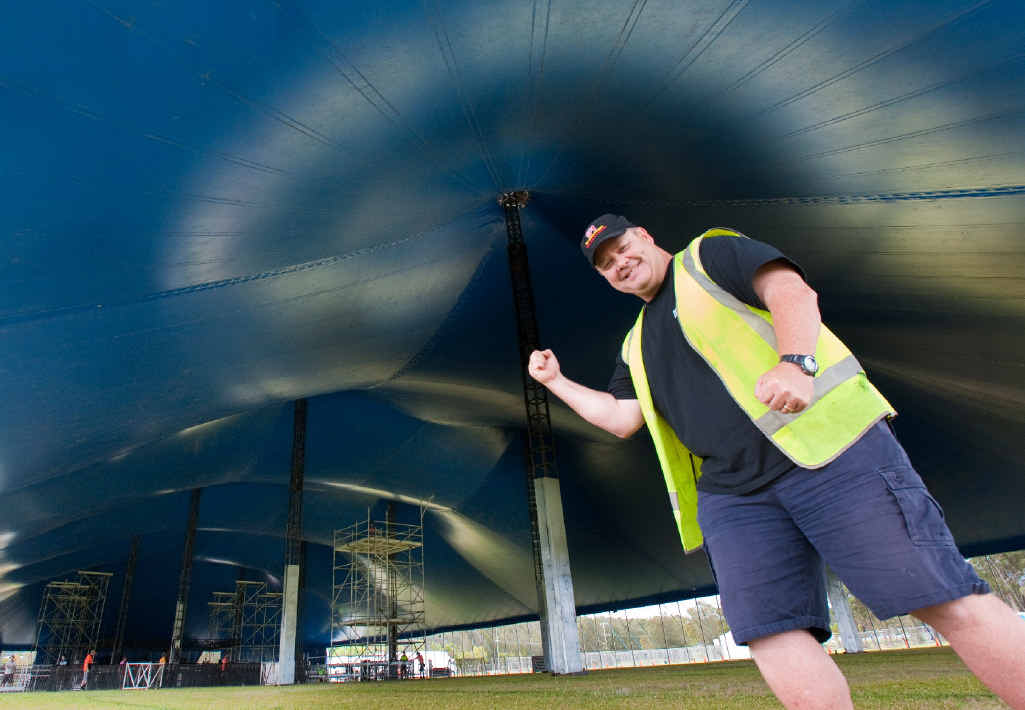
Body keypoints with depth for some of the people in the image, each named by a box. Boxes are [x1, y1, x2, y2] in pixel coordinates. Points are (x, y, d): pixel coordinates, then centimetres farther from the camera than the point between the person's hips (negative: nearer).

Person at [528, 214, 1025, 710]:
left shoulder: (711, 252, 10)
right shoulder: (636, 345, 26)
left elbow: (792, 292, -6)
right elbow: (620, 418, 20)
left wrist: (796, 362, -24)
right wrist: (556, 382, 20)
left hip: (826, 444, -5)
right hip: (732, 491, 6)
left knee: (946, 602, -7)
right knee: (771, 630, -7)